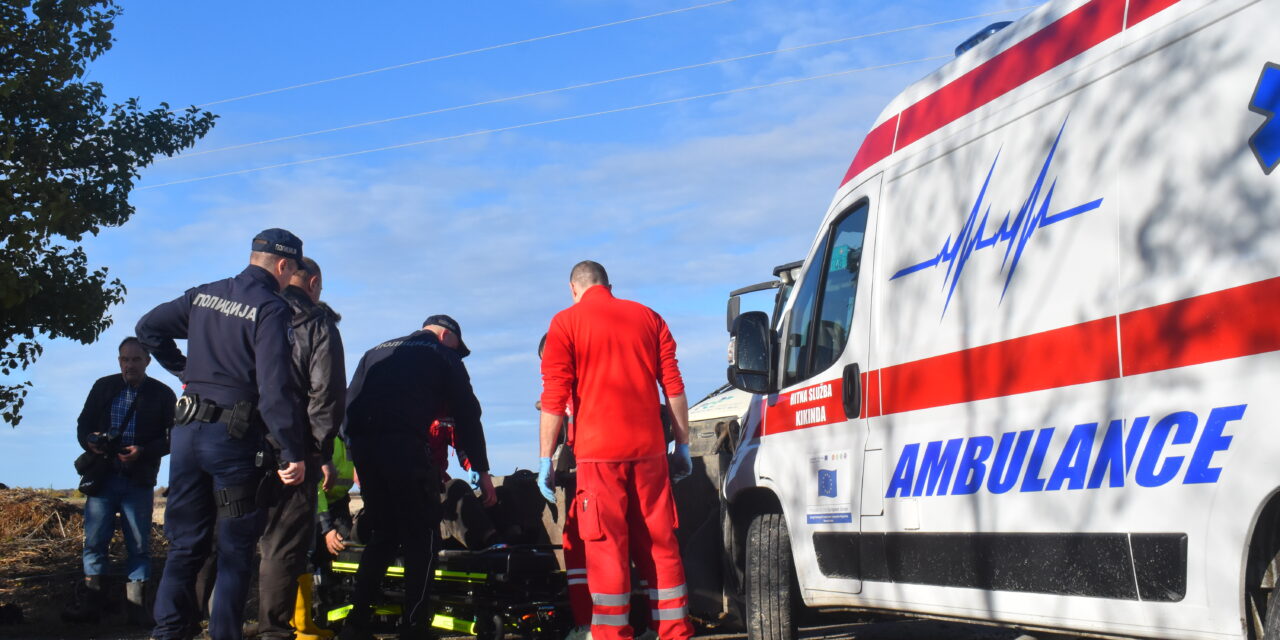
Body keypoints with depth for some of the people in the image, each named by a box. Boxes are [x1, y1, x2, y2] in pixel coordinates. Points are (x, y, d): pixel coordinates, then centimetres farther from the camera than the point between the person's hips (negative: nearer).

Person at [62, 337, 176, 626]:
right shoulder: (104, 387, 10)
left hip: (139, 481, -2)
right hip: (103, 478, 2)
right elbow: (83, 424, 14)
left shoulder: (162, 394, 1)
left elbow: (172, 437, -2)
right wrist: (90, 442, -9)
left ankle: (135, 606, 7)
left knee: (139, 544, 1)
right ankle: (91, 602, 6)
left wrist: (143, 451, -17)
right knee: (94, 540, 0)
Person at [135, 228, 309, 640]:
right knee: (236, 549, 3)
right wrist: (293, 453, -15)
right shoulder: (272, 309, -11)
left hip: (187, 431, 6)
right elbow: (275, 388, -18)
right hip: (236, 438, -6)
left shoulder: (202, 296, 10)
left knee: (186, 543, 12)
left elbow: (149, 327, 13)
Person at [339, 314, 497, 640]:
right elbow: (466, 414, 9)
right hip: (404, 444, -6)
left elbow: (349, 404, 23)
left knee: (383, 532, 17)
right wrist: (482, 470, 11)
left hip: (361, 443, 6)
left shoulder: (376, 352, 30)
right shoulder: (443, 356, 14)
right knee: (422, 537, 2)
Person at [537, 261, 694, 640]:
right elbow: (674, 388, 9)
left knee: (607, 548, -1)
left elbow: (554, 397, -5)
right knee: (659, 543, 8)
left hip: (598, 452, -3)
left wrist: (545, 459, -3)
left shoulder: (566, 323, 2)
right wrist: (682, 446, 14)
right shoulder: (648, 318, 12)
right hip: (649, 448, 3)